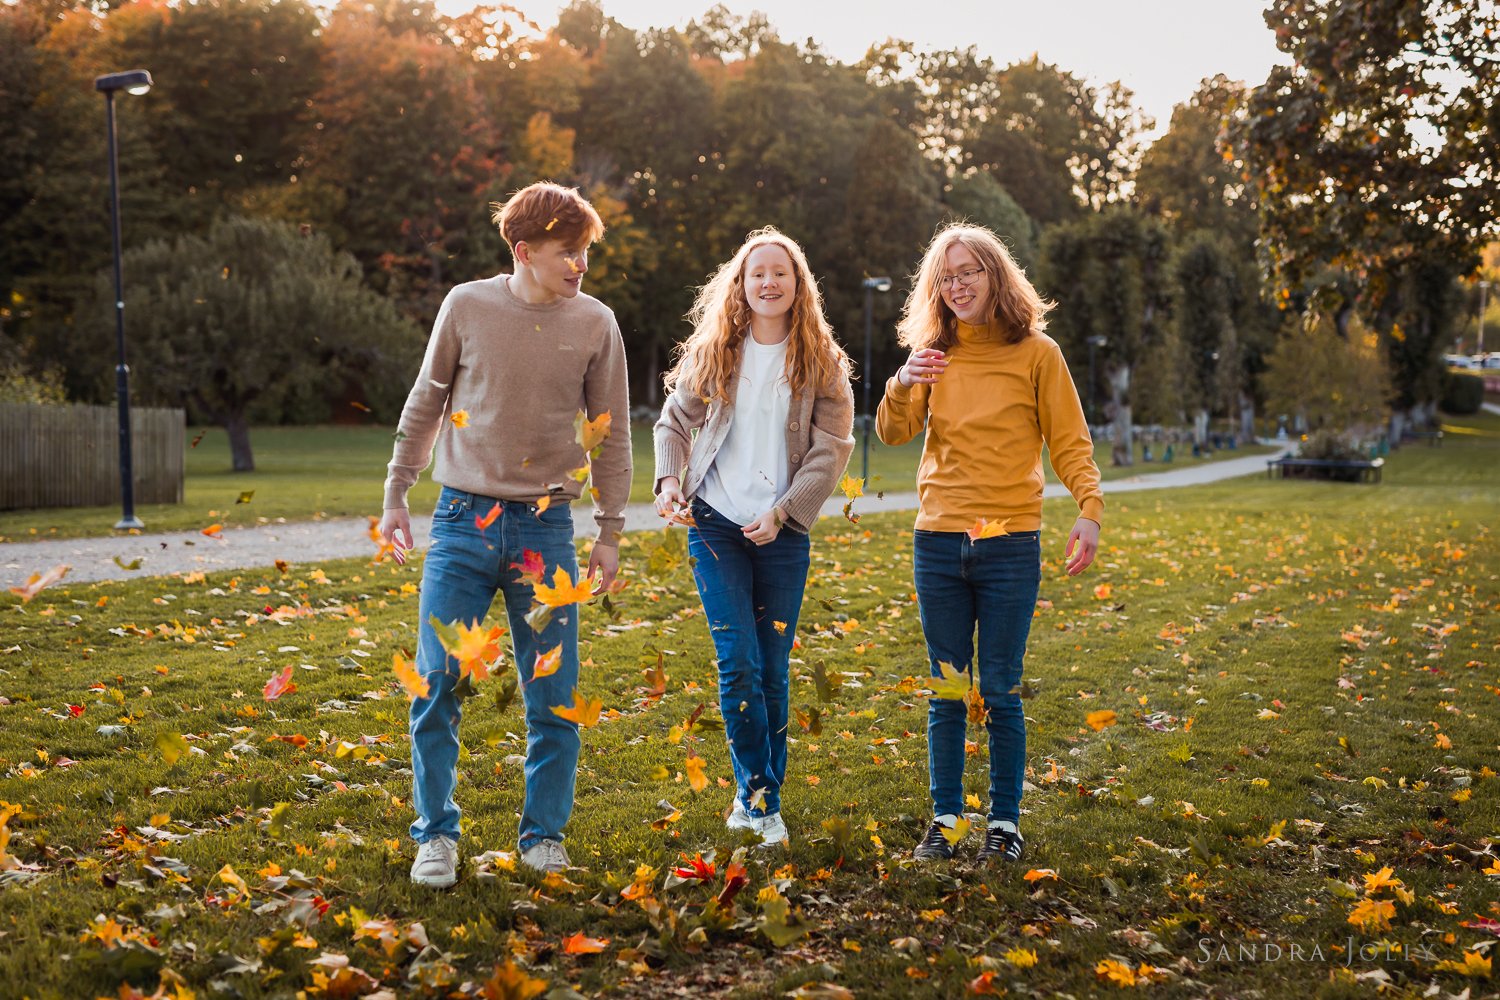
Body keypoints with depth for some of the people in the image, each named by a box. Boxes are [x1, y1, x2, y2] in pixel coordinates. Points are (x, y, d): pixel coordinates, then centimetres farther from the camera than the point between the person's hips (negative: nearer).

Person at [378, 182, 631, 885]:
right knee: (436, 681, -3)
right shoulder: (467, 306, -1)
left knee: (553, 695, 4)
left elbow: (612, 435, 7)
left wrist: (610, 532, 6)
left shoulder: (595, 324, 1)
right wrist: (395, 496, 10)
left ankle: (543, 835, 20)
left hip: (546, 527, 1)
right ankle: (436, 834, 13)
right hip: (464, 518, 0)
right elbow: (425, 404, 9)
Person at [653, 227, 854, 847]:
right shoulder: (713, 353, 5)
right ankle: (760, 797, 3)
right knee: (739, 665, -9)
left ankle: (758, 800, 18)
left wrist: (782, 513, -12)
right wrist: (670, 479, -5)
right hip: (714, 522, 0)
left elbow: (831, 448, -2)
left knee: (773, 672, 5)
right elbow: (673, 422, 13)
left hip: (782, 533, 0)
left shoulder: (822, 363, 2)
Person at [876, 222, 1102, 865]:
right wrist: (903, 385, -16)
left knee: (999, 692, 1)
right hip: (938, 542, 3)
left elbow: (1070, 442, -2)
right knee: (946, 692, 9)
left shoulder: (1036, 353, -2)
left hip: (1010, 544, -3)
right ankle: (945, 820, 17)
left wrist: (1090, 510, -18)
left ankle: (1005, 824, 13)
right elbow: (892, 434, 4)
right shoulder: (936, 354, 8)